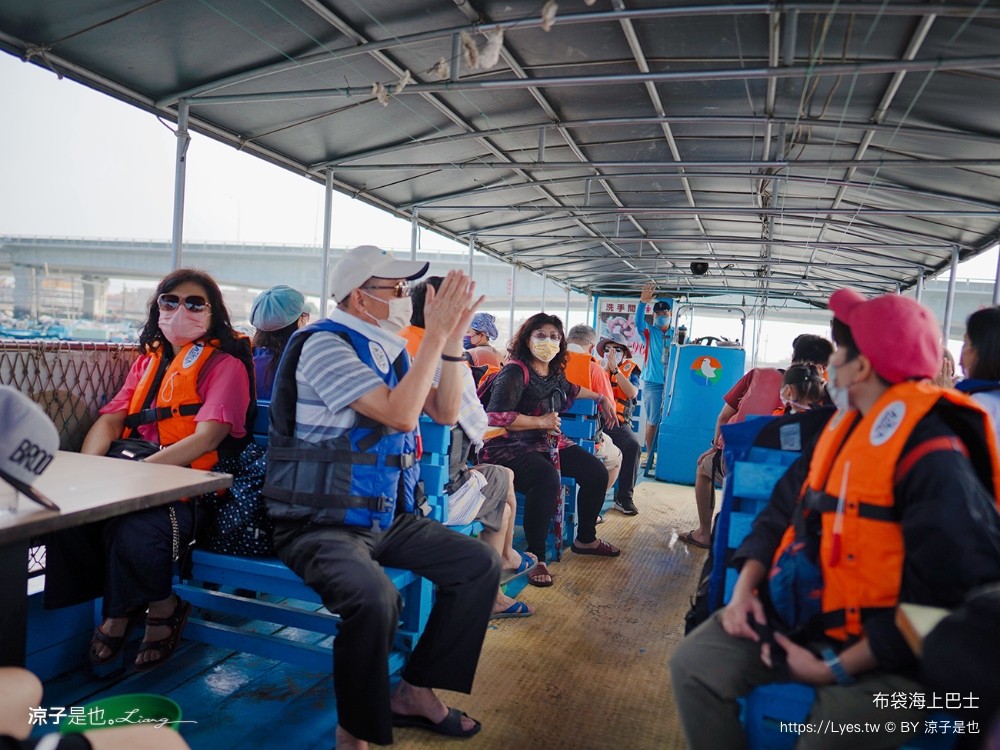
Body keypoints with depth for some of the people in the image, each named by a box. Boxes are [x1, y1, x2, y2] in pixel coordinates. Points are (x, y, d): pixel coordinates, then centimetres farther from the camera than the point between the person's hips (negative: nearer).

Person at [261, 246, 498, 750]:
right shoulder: (326, 344, -16)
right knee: (374, 597, -35)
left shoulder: (388, 348, 9)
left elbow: (444, 412, 9)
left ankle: (415, 691, 13)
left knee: (480, 565, 2)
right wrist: (436, 333, -21)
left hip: (385, 517, 8)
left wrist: (453, 339, -2)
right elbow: (400, 415, -25)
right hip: (320, 524, -8)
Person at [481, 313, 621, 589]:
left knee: (597, 472, 2)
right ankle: (535, 556, -21)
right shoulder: (515, 371, -15)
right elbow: (496, 416, -25)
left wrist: (599, 397, 41)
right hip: (511, 447, -9)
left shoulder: (555, 372, 12)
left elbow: (569, 390, 38)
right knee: (546, 478, -37)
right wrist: (541, 422, -18)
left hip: (549, 443, 9)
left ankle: (586, 539, 24)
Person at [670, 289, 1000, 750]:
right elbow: (783, 510, 12)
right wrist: (745, 586, -1)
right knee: (694, 663, -4)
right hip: (796, 614, 7)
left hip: (879, 653, -7)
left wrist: (837, 669, -20)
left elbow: (942, 598, -22)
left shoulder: (933, 458, -20)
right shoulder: (845, 424, 6)